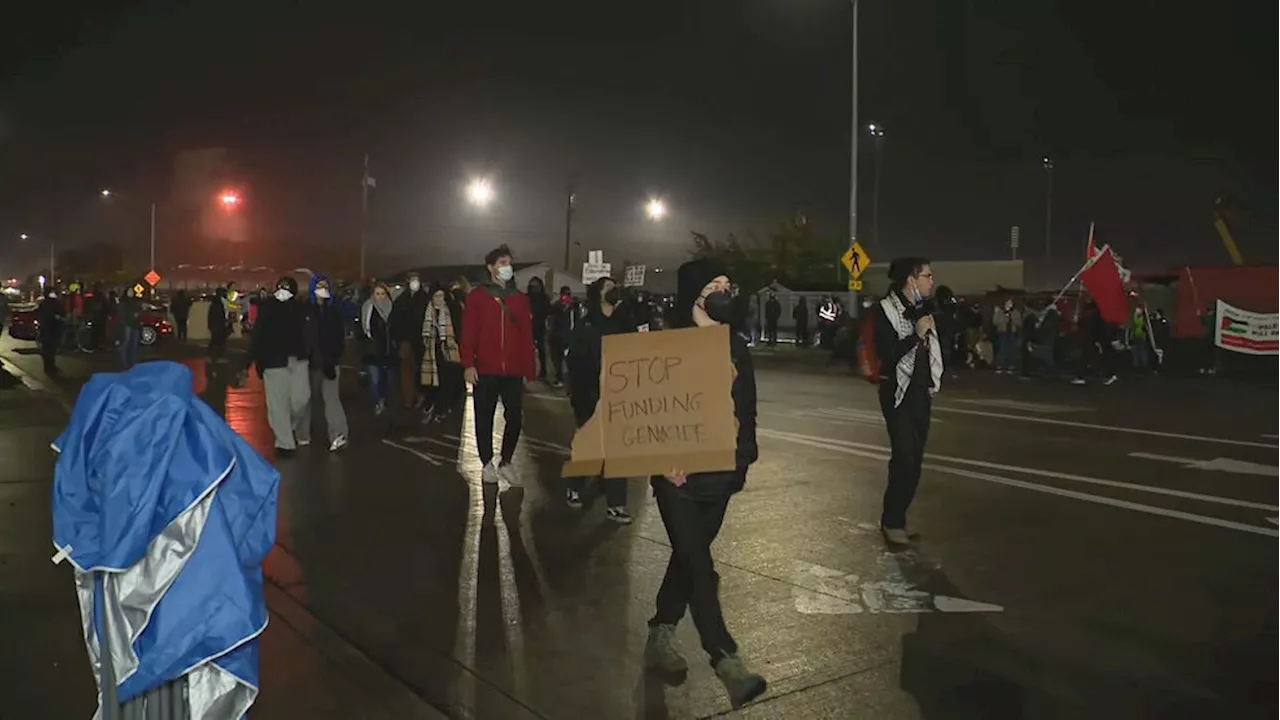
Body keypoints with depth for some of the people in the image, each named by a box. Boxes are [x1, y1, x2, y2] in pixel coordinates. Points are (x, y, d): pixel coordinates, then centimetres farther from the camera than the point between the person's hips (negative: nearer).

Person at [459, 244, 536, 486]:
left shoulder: (520, 299, 10)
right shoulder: (477, 297, 1)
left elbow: (527, 336, 8)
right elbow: (468, 333, -4)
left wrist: (529, 368, 5)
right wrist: (468, 364, -13)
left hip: (513, 371, 3)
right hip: (485, 370, -2)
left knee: (515, 418, 3)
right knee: (484, 418, 6)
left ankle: (506, 462, 20)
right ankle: (487, 463, 20)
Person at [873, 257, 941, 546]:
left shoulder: (925, 310, 10)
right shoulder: (887, 310, -10)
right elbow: (886, 353, -19)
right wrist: (917, 335, -20)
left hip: (922, 392, 7)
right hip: (898, 392, -7)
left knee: (915, 460, 7)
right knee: (904, 458, -12)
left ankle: (896, 520, 16)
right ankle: (892, 522, -1)